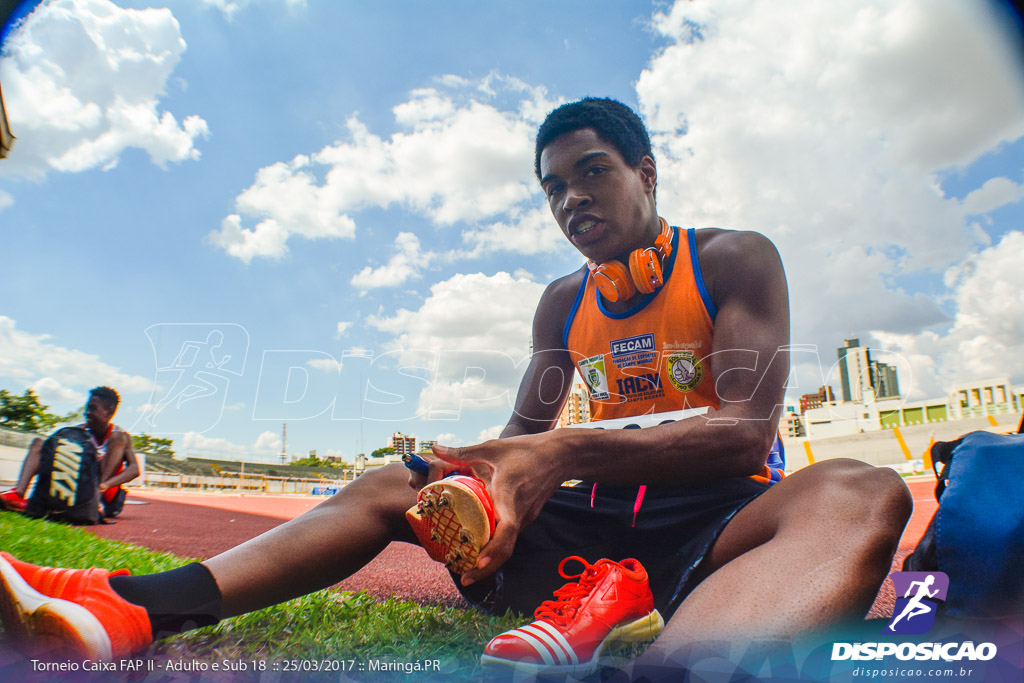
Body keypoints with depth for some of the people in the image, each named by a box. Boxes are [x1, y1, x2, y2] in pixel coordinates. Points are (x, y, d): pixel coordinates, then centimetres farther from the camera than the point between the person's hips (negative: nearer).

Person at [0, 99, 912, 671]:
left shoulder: (734, 260, -2)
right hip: (590, 520, 4)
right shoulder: (563, 303, 11)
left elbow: (746, 431, -15)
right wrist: (494, 469, -13)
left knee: (858, 493, -35)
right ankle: (124, 610, -19)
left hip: (714, 519, -3)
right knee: (388, 486, -6)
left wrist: (569, 452, -27)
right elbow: (526, 431, 11)